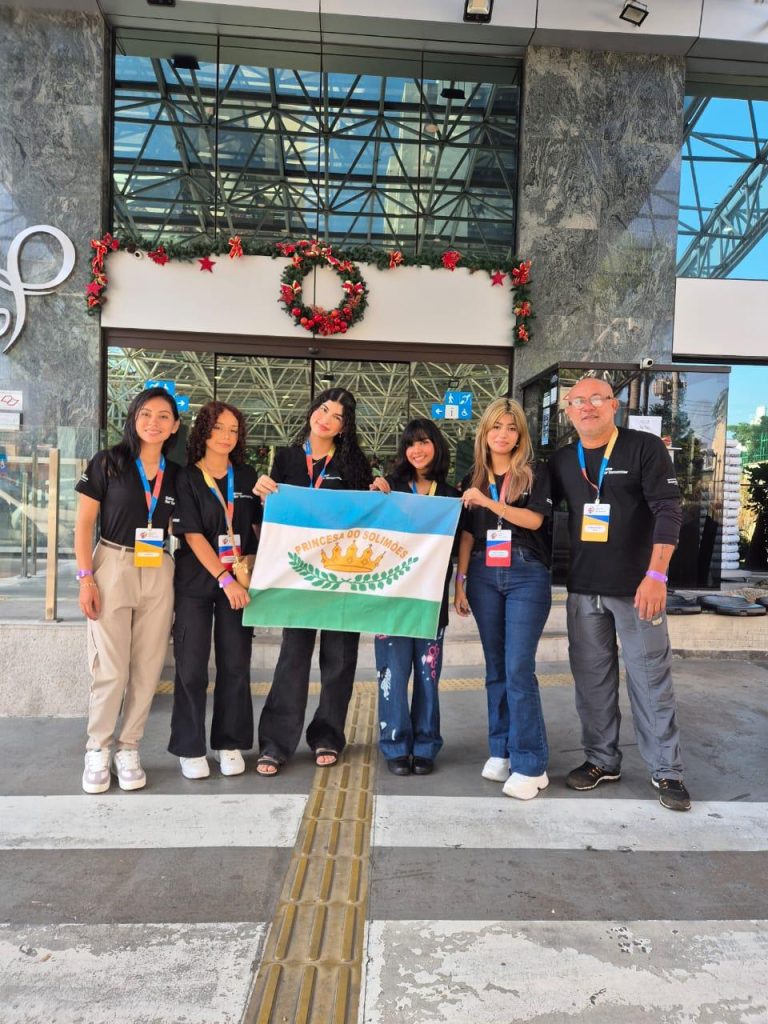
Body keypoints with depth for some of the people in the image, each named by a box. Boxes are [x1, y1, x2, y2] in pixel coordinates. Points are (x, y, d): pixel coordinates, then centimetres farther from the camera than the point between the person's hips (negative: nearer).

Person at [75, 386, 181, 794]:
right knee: (110, 668, 0)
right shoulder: (107, 462, -2)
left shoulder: (175, 474, 7)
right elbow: (84, 522, -2)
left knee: (147, 668, 6)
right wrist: (86, 577, -10)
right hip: (113, 567, -3)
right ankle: (97, 750, 18)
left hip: (158, 574, 3)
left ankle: (128, 749, 21)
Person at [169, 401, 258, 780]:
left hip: (239, 580, 3)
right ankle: (189, 748, 15)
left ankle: (229, 744, 19)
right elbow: (191, 534, -10)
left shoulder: (246, 476, 8)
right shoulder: (186, 478, -2)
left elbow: (260, 524, 16)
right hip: (196, 581, -3)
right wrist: (224, 578, -17)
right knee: (191, 667, 1)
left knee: (235, 665, 5)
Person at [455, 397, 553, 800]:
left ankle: (530, 765, -1)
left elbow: (534, 519, -11)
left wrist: (489, 502, -19)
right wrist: (460, 581, 8)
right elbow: (467, 534, 12)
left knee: (519, 669, -9)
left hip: (527, 575, -4)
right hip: (484, 575, 4)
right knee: (495, 668, 9)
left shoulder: (535, 473, 2)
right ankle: (501, 751, 19)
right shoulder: (473, 479, 11)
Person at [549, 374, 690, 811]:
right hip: (584, 589, 4)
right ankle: (602, 760, 26)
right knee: (592, 680, 11)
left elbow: (668, 511, -10)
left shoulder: (645, 447, -4)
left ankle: (667, 771, 17)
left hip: (637, 587, -4)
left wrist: (656, 575, -18)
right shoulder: (562, 461, 10)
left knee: (651, 680, 3)